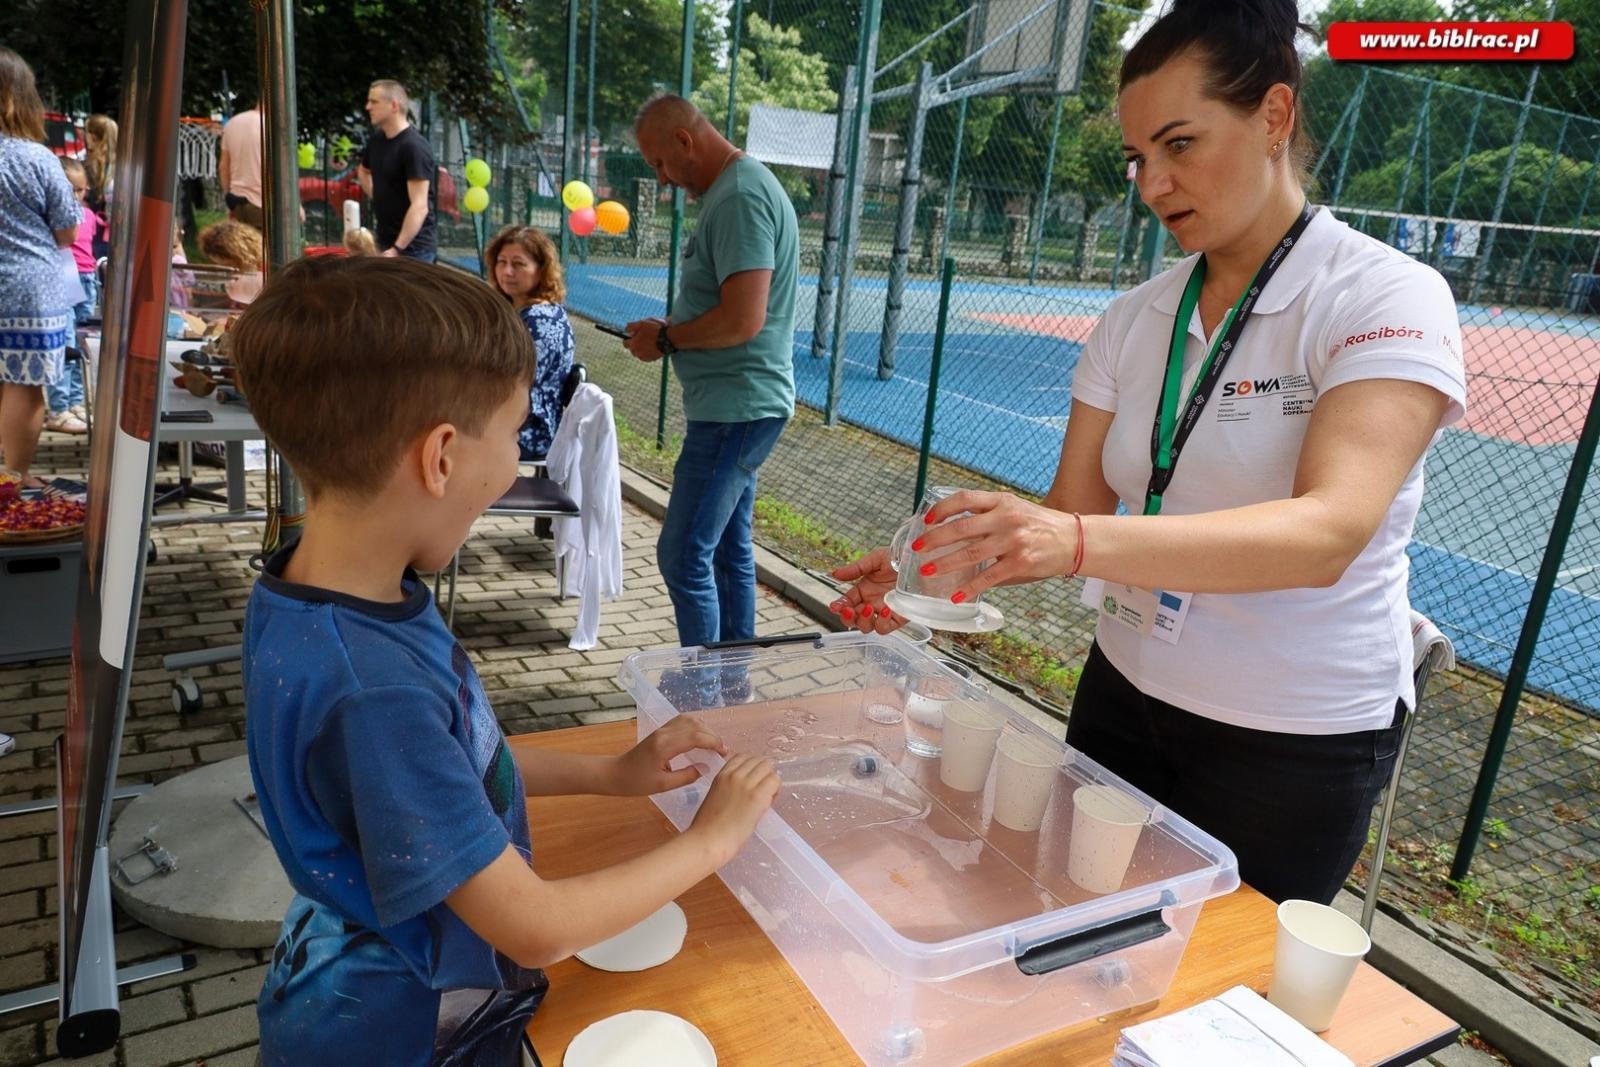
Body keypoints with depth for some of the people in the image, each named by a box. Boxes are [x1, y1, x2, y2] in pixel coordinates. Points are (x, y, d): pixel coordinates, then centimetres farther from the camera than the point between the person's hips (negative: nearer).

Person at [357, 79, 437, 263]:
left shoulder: (415, 147, -16)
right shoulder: (376, 140, 9)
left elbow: (420, 206, -24)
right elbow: (363, 171, 32)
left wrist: (397, 249, -28)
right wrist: (380, 200, 14)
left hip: (413, 248, -8)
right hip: (384, 242, 8)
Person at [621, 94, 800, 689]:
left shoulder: (738, 198, -17)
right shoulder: (739, 188, 16)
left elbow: (741, 320, -26)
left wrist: (665, 338, -11)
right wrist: (670, 332, 10)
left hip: (734, 409, -11)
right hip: (742, 404, 11)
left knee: (684, 557, -6)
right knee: (729, 551, 16)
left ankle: (702, 695, 7)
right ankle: (732, 687, 28)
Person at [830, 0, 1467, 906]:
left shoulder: (1388, 300, -16)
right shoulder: (1136, 321, 0)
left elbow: (1328, 532, -31)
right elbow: (1070, 512, -2)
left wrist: (1082, 543, -44)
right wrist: (937, 568, -20)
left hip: (1296, 744, -4)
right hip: (1124, 696, 4)